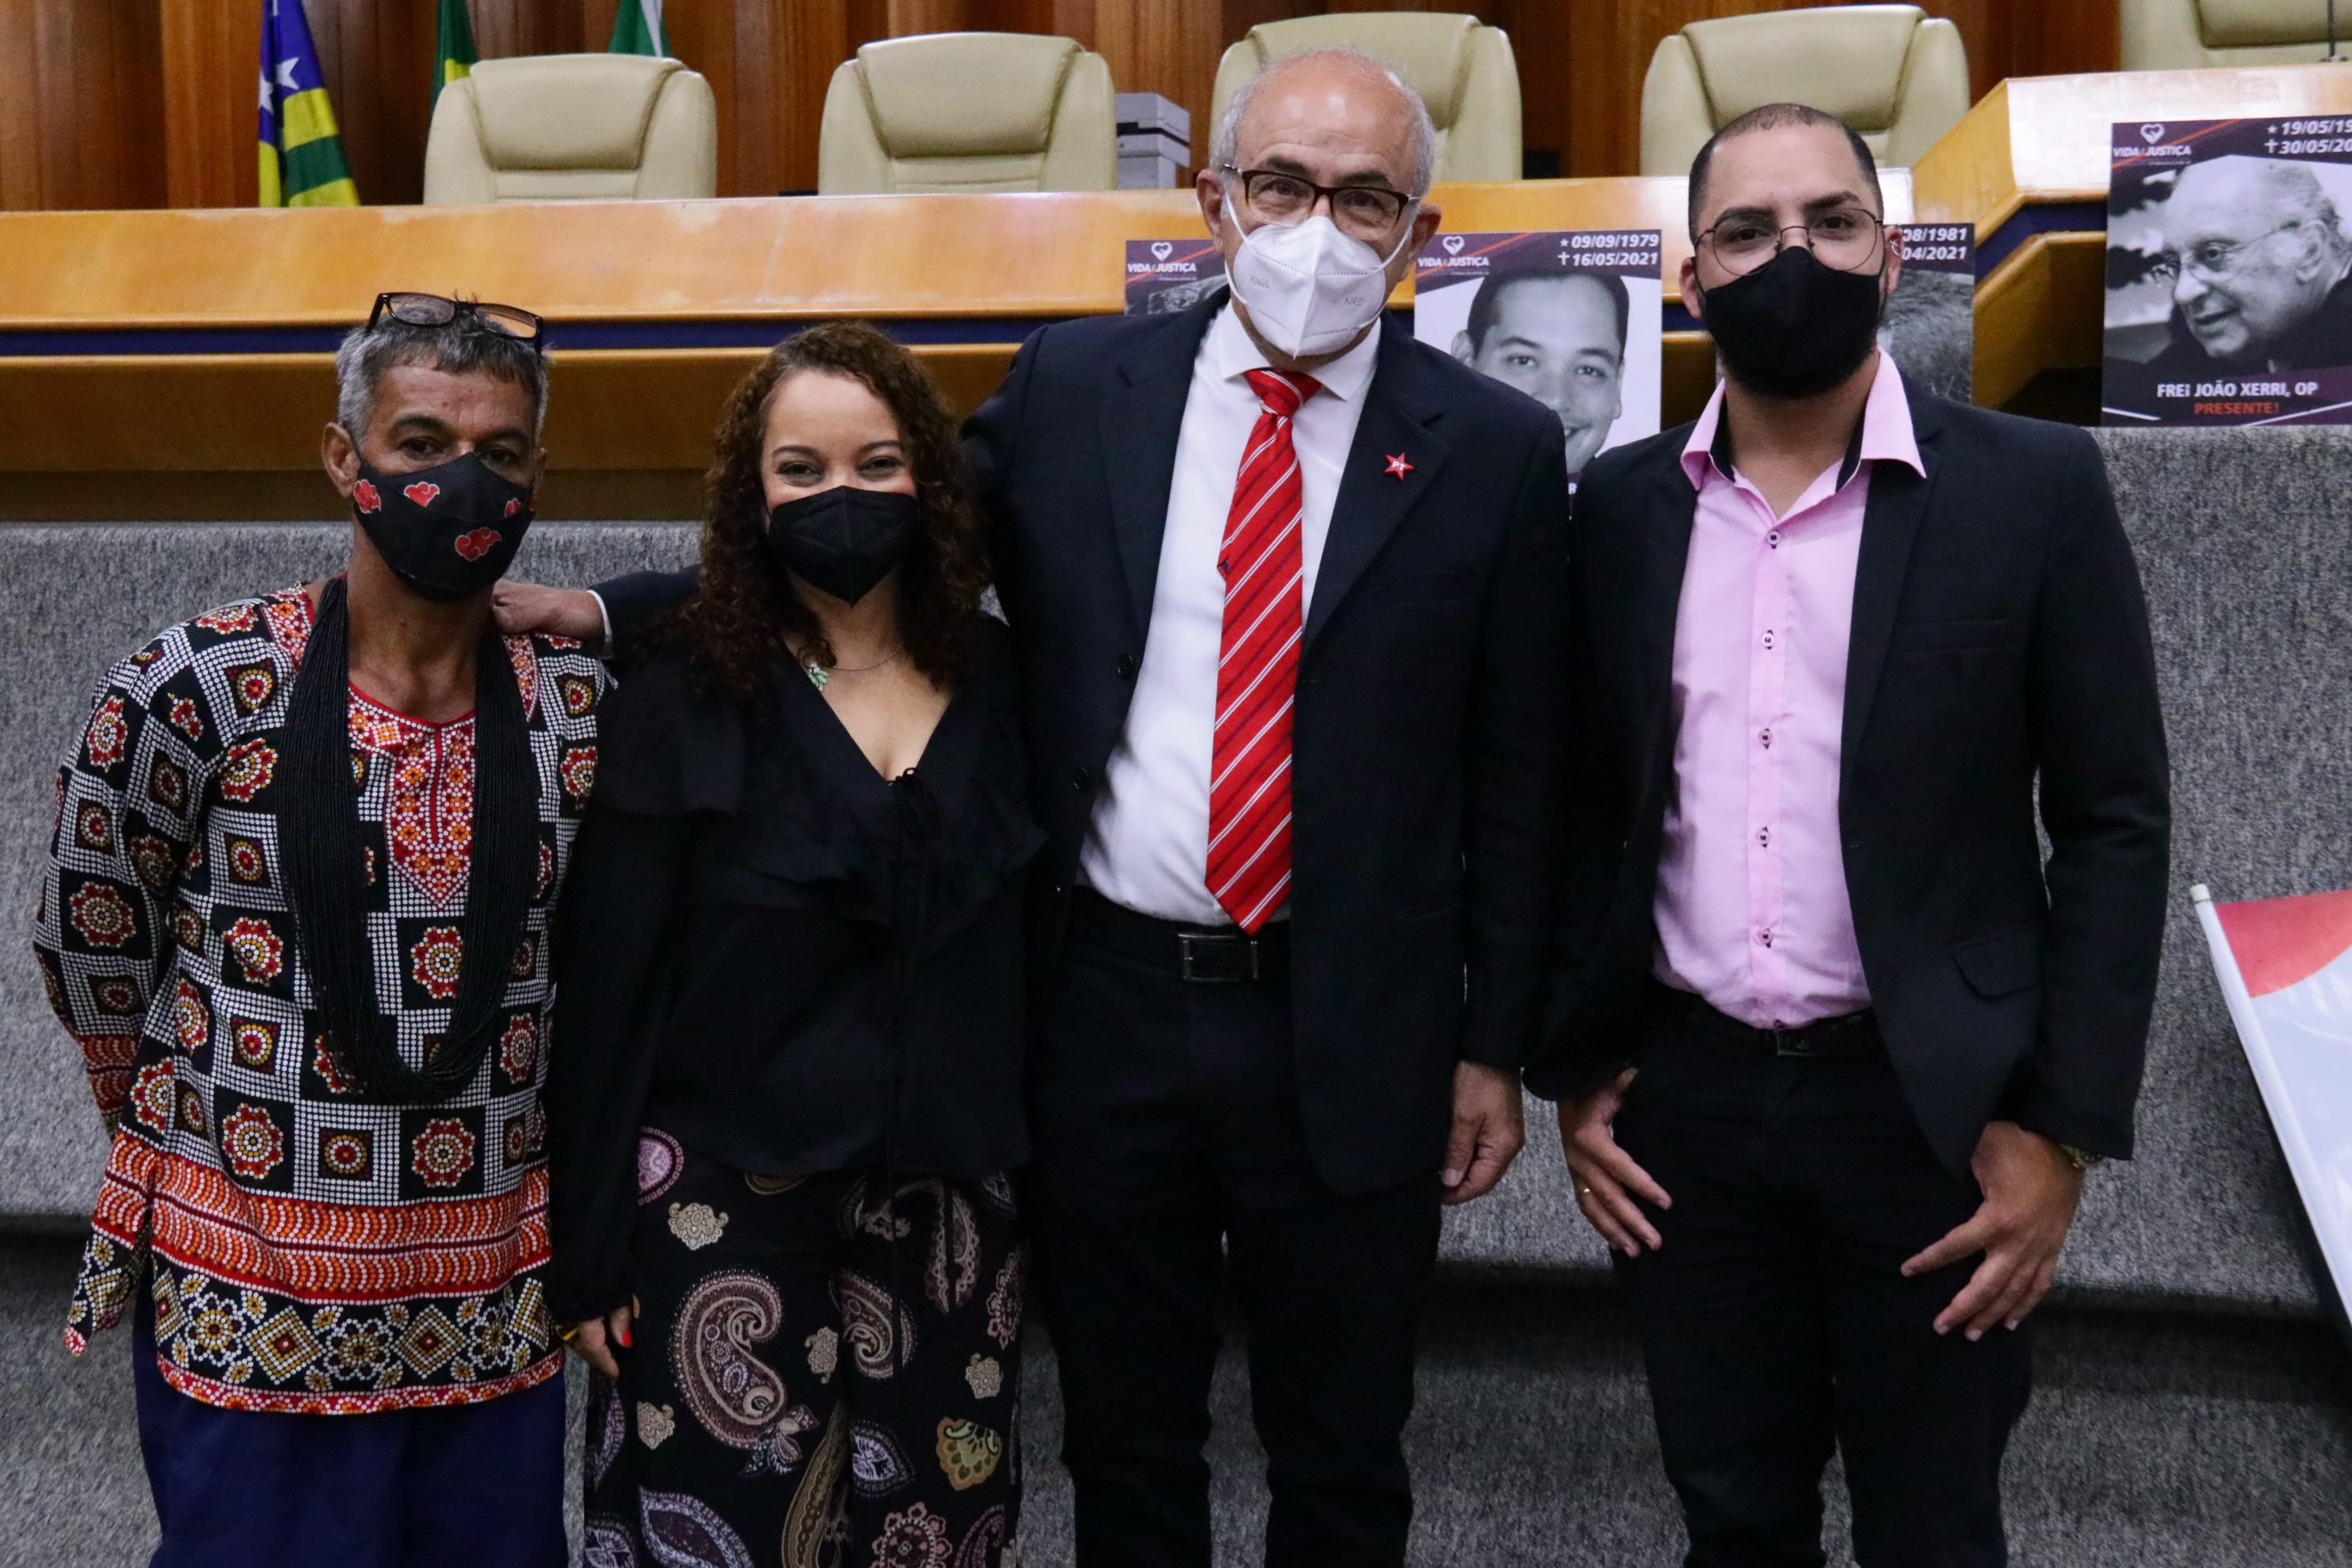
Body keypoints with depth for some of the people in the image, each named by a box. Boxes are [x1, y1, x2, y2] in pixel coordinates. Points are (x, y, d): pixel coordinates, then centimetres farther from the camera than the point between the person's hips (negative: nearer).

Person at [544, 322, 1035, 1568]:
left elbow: (1015, 948, 8)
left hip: (948, 1216, 3)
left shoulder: (994, 679, 3)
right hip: (728, 1216, -3)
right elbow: (607, 989, -6)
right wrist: (588, 1251, -6)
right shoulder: (680, 695, -7)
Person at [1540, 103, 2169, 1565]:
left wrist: (2063, 1128, -9)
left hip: (1930, 1106, -2)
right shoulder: (1622, 505, 3)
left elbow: (2115, 824, -5)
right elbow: (1592, 808, 9)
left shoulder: (2033, 487, -6)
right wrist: (1575, 1075, 6)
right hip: (1685, 1106, 3)